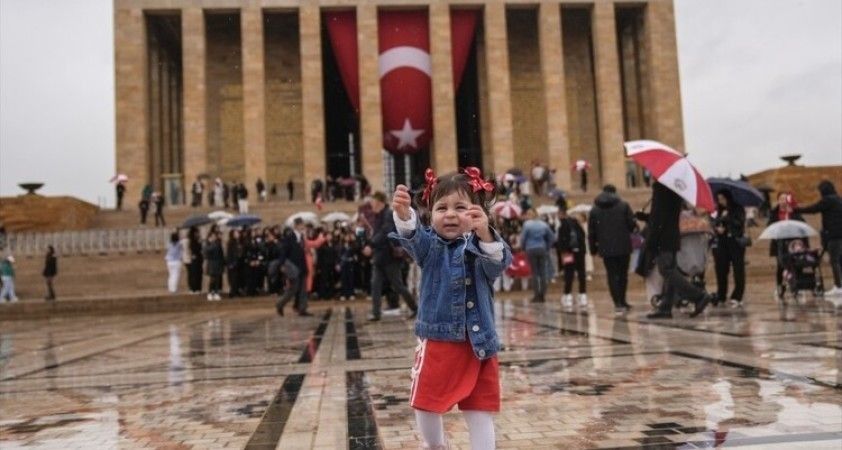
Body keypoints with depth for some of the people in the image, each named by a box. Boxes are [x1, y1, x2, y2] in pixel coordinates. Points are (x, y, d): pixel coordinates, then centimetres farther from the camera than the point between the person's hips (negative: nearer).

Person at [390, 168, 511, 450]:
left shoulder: (481, 244, -4)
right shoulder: (431, 245, -2)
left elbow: (499, 263, -24)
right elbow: (412, 238, -23)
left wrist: (485, 234, -45)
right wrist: (403, 215, -47)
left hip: (479, 343, -1)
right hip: (438, 341, 1)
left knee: (480, 408, 7)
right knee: (427, 403, 11)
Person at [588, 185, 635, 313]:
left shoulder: (595, 210, 6)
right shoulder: (623, 206, 1)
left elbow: (591, 232, 5)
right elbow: (632, 224, -4)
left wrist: (593, 248, 12)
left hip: (606, 249, 0)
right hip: (623, 247, 0)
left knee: (612, 275, 3)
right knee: (623, 274, 12)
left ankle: (618, 303, -6)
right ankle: (622, 301, 16)